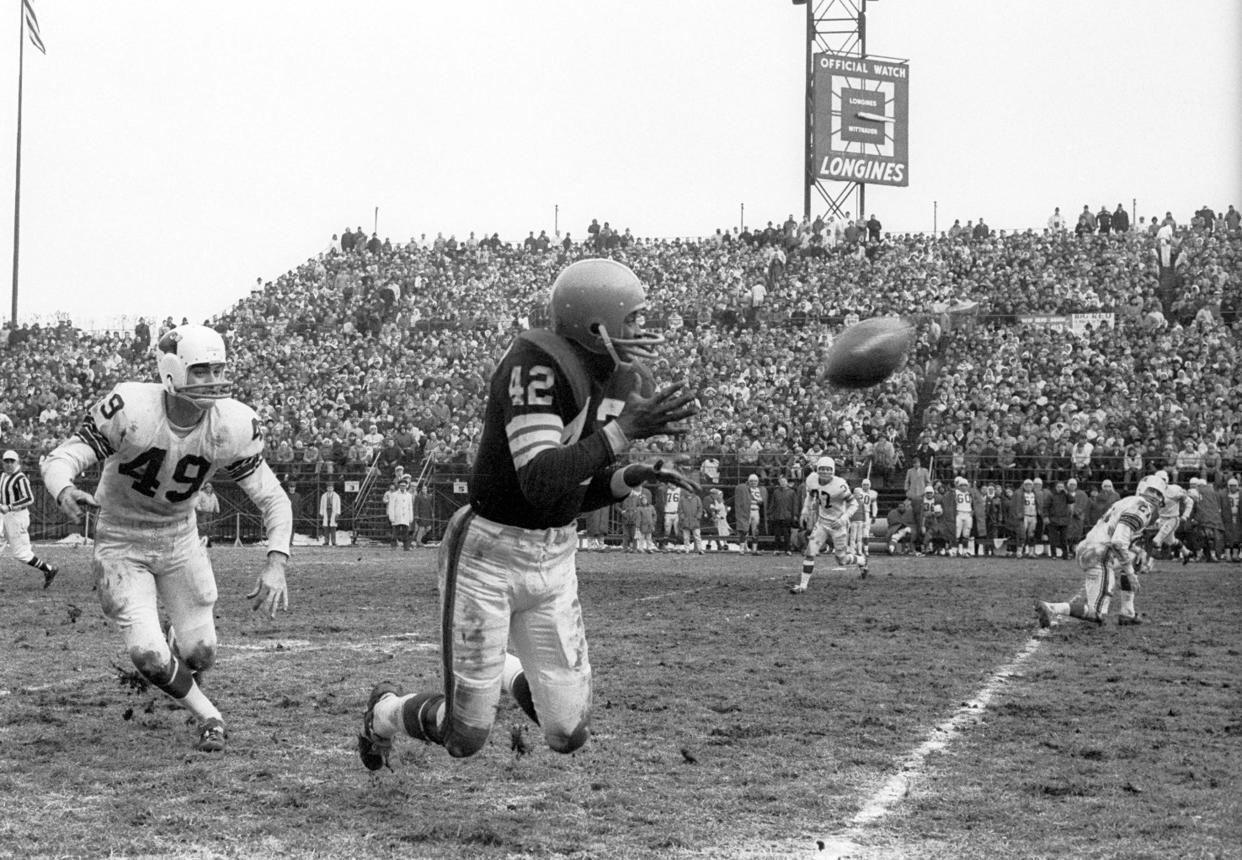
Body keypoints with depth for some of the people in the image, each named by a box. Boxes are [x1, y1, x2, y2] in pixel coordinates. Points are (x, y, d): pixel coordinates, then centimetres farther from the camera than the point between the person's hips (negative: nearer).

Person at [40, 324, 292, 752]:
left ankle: (178, 639, 45)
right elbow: (61, 459, -26)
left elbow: (272, 498, -13)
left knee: (199, 655, 6)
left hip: (180, 541, 3)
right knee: (148, 657, -14)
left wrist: (276, 564, -28)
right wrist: (64, 491, -51)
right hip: (122, 544, -3)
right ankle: (209, 717, 14)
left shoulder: (232, 427, -19)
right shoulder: (130, 410, -28)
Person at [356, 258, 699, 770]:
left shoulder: (621, 380, 2)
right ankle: (385, 711, 34)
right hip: (486, 555, -7)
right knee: (466, 738, 0)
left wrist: (631, 478, -8)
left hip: (553, 559, 7)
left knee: (568, 735, 3)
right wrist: (623, 432, -36)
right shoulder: (537, 363, -23)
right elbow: (540, 483, -32)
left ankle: (515, 675, 37)